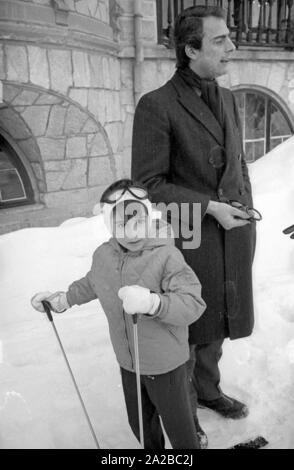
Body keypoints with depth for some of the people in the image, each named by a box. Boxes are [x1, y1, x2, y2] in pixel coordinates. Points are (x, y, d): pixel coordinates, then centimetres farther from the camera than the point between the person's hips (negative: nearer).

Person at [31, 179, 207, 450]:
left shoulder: (166, 256, -26)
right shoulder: (103, 255, -6)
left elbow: (194, 304, -33)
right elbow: (91, 283, 17)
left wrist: (152, 302, -47)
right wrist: (63, 300, 17)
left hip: (165, 364, -5)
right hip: (127, 362, 6)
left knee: (178, 426, 16)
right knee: (140, 423, 26)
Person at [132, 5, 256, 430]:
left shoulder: (227, 99, 8)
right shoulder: (156, 105, -14)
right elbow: (148, 184, -14)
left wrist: (246, 212, 7)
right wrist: (210, 207, -19)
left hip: (234, 235, 7)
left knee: (218, 322, 21)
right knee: (188, 328, 12)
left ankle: (208, 388, 46)